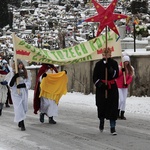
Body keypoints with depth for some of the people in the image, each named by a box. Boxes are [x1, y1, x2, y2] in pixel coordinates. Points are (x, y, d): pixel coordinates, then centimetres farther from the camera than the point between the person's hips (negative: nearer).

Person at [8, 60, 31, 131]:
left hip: (24, 93, 3)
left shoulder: (25, 72, 4)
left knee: (24, 109, 10)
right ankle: (22, 125, -8)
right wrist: (14, 77, -24)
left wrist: (22, 85, -18)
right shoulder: (13, 73, -3)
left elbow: (29, 83, 0)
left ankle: (19, 122, 32)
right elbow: (10, 84, -9)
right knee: (19, 109, -10)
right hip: (16, 93, -3)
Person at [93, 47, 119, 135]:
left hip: (112, 88, 0)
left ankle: (113, 127, -5)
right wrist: (99, 83, -15)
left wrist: (112, 71, -28)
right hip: (101, 88, 0)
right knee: (101, 106, 5)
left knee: (113, 108, -7)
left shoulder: (114, 63, 2)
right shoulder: (99, 64, 2)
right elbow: (95, 77, 2)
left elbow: (117, 75, -9)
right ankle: (101, 122, 33)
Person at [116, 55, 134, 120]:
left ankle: (122, 114, 12)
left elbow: (131, 77, 6)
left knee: (124, 101, 7)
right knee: (121, 100, -11)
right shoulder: (119, 67, -11)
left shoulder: (130, 68, 4)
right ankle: (118, 112, 7)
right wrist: (122, 70, -26)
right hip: (119, 86, -5)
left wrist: (127, 83, -9)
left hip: (125, 86, 5)